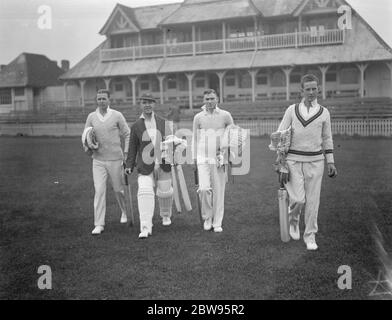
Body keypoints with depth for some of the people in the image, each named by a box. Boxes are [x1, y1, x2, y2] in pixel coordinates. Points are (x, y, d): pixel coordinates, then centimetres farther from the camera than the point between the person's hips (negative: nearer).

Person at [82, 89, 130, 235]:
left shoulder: (117, 116, -3)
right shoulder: (91, 117, 4)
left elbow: (127, 135, 3)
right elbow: (84, 136, 11)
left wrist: (126, 154, -4)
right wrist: (88, 145, -12)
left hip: (115, 159, -1)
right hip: (98, 160, 1)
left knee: (118, 189, 12)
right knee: (99, 191, -6)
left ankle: (125, 211, 41)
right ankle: (99, 224, 0)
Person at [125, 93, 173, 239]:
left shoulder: (163, 123, 4)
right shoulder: (136, 126, 1)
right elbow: (133, 147, 6)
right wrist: (129, 166, 3)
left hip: (163, 164, 2)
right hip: (145, 166, -2)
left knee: (165, 192, 12)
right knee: (145, 193, -15)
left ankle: (165, 215, 42)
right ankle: (146, 228, -14)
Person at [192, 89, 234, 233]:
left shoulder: (225, 115, 1)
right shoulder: (198, 117, 5)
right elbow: (195, 138, 12)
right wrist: (194, 158, 11)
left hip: (219, 159, 0)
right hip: (203, 158, 0)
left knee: (219, 191, 2)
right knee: (204, 189, -12)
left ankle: (217, 223, 13)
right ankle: (207, 217, 11)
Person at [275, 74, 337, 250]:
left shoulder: (324, 112, 6)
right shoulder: (292, 110, 2)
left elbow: (327, 139, 14)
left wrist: (330, 162, 8)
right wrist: (282, 166, -3)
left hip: (315, 162, 1)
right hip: (294, 161, -1)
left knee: (312, 201, 3)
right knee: (298, 199, -10)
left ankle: (310, 236, 19)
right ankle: (293, 220, 24)